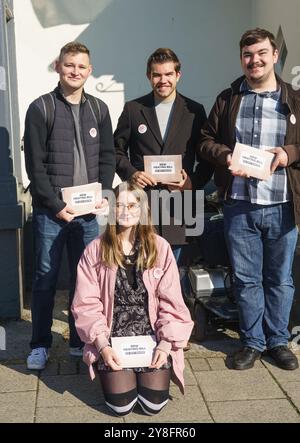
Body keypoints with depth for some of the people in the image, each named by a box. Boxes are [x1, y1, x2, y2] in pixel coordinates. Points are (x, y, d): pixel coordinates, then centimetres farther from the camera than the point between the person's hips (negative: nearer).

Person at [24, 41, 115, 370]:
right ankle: (40, 345, 18)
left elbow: (107, 157, 11)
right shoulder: (41, 108, -2)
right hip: (50, 210, -3)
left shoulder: (98, 109, 10)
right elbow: (34, 164, -6)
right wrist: (56, 205, -12)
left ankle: (80, 341, 21)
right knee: (45, 277, 5)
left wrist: (103, 195, -3)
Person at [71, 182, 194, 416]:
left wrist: (165, 344, -13)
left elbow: (171, 304, -2)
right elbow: (87, 304, -5)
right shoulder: (96, 250, -2)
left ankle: (143, 374, 22)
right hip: (113, 335, 0)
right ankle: (112, 374, 20)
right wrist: (103, 346, -16)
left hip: (152, 333, 1)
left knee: (154, 404, -11)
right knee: (121, 405, -13)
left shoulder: (160, 248, -1)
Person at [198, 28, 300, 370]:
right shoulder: (227, 99, 7)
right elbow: (206, 141, 9)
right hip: (238, 205, 1)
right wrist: (225, 156, -11)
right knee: (246, 278, 9)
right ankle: (252, 342, 24)